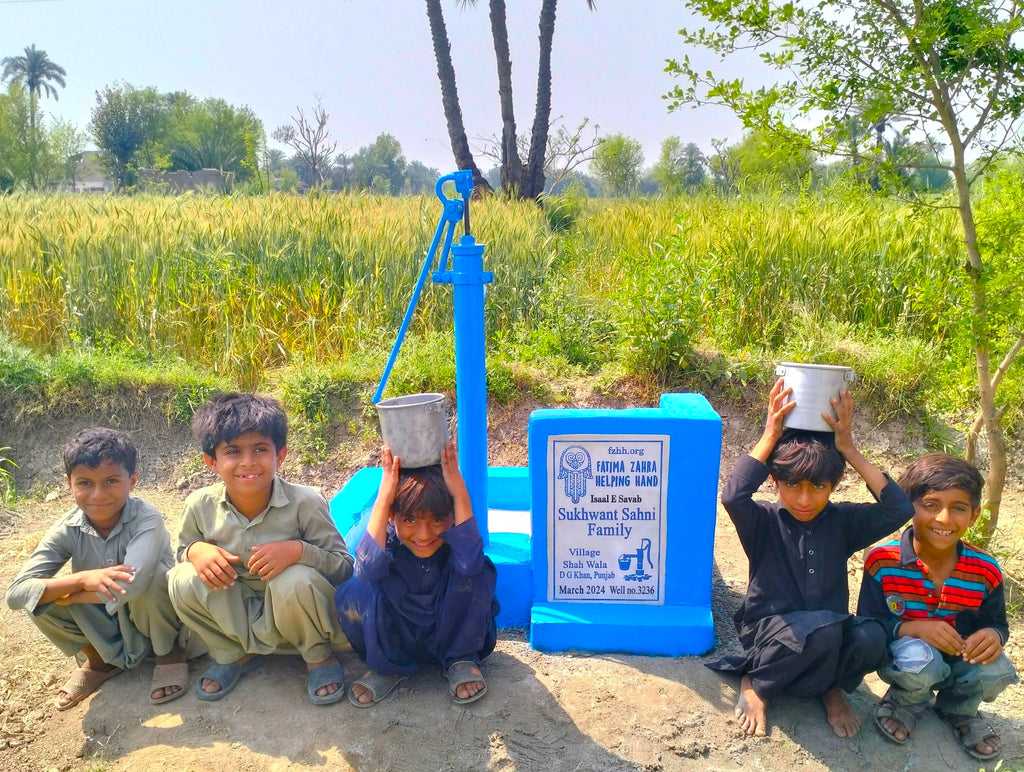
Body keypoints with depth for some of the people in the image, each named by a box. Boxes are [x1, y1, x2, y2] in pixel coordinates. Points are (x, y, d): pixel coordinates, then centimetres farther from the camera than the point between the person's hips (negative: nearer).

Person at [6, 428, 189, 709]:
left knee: (147, 576, -35)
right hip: (103, 624, 4)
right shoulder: (67, 530, -15)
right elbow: (16, 593, -21)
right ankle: (99, 660, 8)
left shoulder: (147, 520, -27)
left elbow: (130, 584, -42)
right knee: (38, 600, -19)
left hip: (152, 614, -4)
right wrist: (82, 578, -36)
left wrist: (67, 595, -26)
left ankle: (168, 652, -5)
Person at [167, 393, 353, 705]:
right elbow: (183, 549, 7)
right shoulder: (200, 506, -12)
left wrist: (298, 550, -37)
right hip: (235, 617, 4)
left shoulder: (305, 502, -22)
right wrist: (197, 550, -18)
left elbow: (345, 567, -18)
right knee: (183, 580, -21)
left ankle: (318, 656, -2)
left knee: (295, 580, -36)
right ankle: (233, 654, 7)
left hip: (293, 615, -3)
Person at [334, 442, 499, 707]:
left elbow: (470, 563, -46)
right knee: (353, 594, -28)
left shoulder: (457, 538, -22)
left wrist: (459, 493, -46)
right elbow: (368, 568, -43)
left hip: (452, 633, -1)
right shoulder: (387, 538, -20)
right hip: (396, 640, 1)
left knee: (476, 573, -30)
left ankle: (462, 660, -4)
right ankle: (389, 666, 1)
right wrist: (384, 496, -44)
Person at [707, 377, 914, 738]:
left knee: (871, 637, -30)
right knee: (822, 627, -36)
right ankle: (756, 684, -7)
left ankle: (831, 686, 5)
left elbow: (899, 509, -14)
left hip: (830, 635, 4)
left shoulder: (841, 521, 1)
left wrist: (849, 449, -16)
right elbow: (733, 497, -32)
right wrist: (770, 436, -26)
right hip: (769, 631, -3)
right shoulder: (764, 522, -9)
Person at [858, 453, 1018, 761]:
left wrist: (993, 636, -24)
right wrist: (913, 628, -33)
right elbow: (866, 624, -15)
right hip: (901, 658, -3)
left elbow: (997, 623, 1)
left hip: (958, 662, 4)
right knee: (918, 657, -38)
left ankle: (957, 708, 11)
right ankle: (906, 701, 4)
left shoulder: (985, 571, -10)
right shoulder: (882, 561, -20)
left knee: (997, 671, -28)